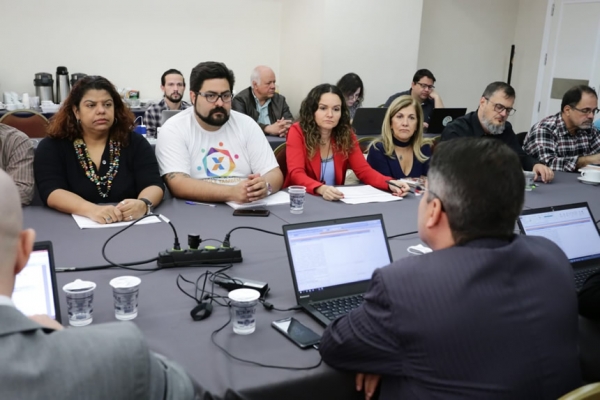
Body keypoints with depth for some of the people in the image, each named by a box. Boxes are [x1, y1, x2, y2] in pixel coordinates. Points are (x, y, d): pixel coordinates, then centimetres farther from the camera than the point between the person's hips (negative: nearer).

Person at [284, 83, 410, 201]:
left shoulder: (346, 134, 0)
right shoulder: (297, 131, -11)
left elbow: (363, 170, -5)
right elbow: (296, 174, -21)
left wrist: (389, 183, -24)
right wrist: (321, 189, -40)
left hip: (335, 200, 3)